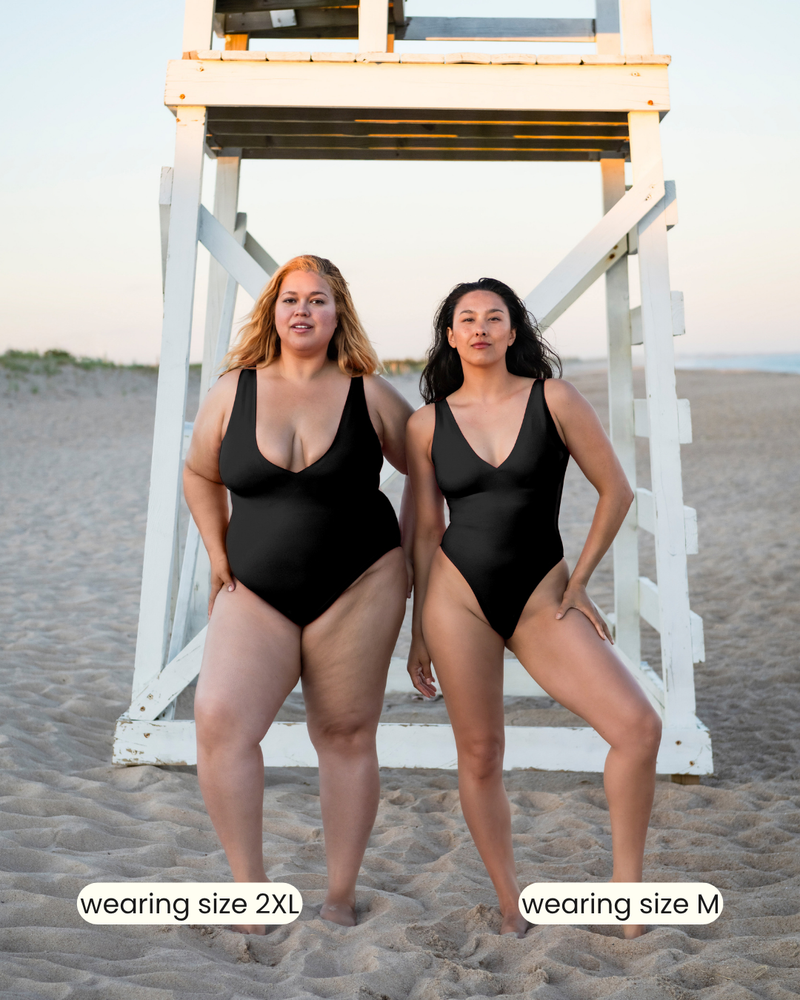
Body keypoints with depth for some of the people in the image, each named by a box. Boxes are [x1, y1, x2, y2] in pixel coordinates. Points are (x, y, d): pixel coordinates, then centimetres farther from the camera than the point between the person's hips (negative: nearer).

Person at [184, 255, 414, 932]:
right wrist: (218, 554, 9)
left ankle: (341, 896, 20)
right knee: (219, 719, -18)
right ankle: (250, 885, -2)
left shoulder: (369, 395, 0)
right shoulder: (232, 392, 3)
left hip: (358, 587, -1)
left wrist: (407, 552, 5)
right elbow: (200, 475, 17)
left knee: (346, 736, 5)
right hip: (256, 594, 2)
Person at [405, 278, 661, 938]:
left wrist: (580, 580, 1)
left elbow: (616, 491, 4)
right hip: (457, 594, 1)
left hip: (539, 595, 0)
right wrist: (419, 633, 7)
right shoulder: (428, 424, 3)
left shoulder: (554, 399, 0)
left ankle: (627, 884, 8)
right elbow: (426, 531, 6)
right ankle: (511, 909, 23)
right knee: (480, 755, 5)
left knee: (638, 726, -13)